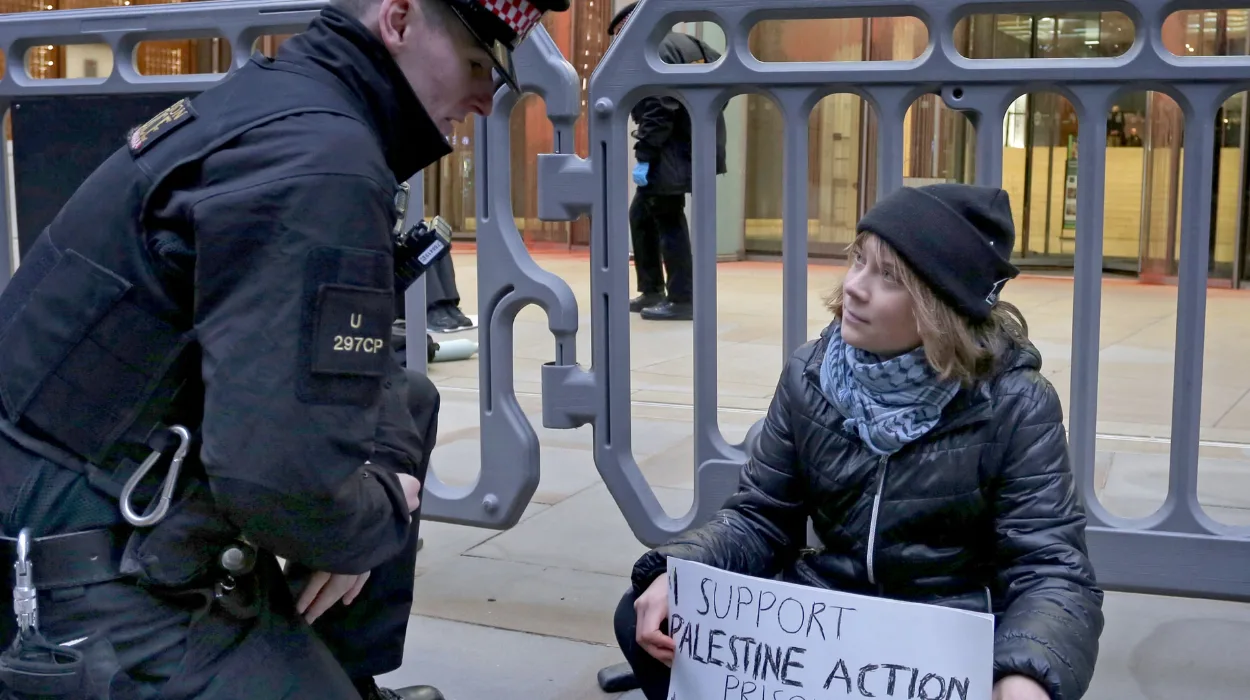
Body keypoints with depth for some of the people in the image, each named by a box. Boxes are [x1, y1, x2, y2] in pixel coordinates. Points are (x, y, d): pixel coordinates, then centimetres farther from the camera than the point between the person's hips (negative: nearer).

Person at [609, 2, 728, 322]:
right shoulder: (683, 43, 17)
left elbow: (656, 110, -20)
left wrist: (643, 156, -19)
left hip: (674, 152, -10)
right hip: (689, 147, 10)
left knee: (668, 221, -5)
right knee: (641, 215, 16)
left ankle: (683, 300, -1)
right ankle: (652, 291, 21)